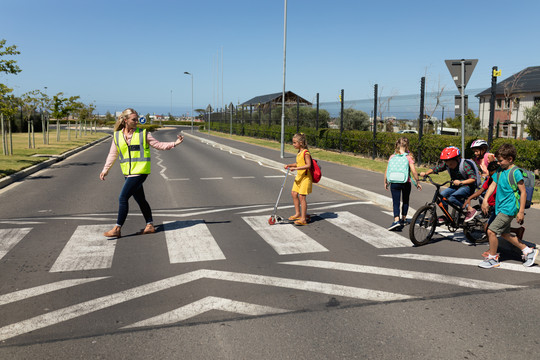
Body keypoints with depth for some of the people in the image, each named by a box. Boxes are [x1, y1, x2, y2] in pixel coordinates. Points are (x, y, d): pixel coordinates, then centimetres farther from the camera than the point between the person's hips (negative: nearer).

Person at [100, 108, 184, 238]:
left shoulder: (143, 134, 0)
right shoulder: (117, 136, 8)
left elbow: (158, 145, 4)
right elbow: (112, 154, 16)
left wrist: (175, 143, -6)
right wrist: (105, 170, 12)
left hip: (140, 172, -5)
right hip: (128, 173, 5)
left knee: (123, 198, -10)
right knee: (140, 199, 13)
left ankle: (117, 229, -2)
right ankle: (150, 225, 26)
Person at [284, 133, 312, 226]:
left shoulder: (306, 153, -17)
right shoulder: (299, 152, 11)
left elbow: (308, 165, -28)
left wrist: (295, 168, -30)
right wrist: (289, 165, 10)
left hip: (306, 177, -10)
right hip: (299, 176, 10)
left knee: (301, 196, -10)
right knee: (294, 193, 12)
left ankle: (303, 219, -4)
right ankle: (298, 213, 27)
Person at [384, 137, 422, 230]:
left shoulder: (392, 157, 0)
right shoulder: (408, 157, -6)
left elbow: (386, 171, 1)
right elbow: (414, 171, -11)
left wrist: (385, 182, 13)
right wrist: (417, 182, 0)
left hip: (394, 183, 1)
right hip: (406, 183, 0)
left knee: (396, 202, 0)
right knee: (405, 201, 19)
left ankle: (396, 220, -18)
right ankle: (403, 219, 29)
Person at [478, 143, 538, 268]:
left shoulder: (516, 173, -16)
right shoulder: (500, 171, 6)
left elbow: (523, 192, -15)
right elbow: (493, 185, 7)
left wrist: (521, 211, -16)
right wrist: (485, 200, -6)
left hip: (509, 208, -9)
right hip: (500, 207, 9)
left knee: (491, 231, -11)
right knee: (504, 233, 18)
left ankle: (492, 258, 5)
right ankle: (528, 251, 32)